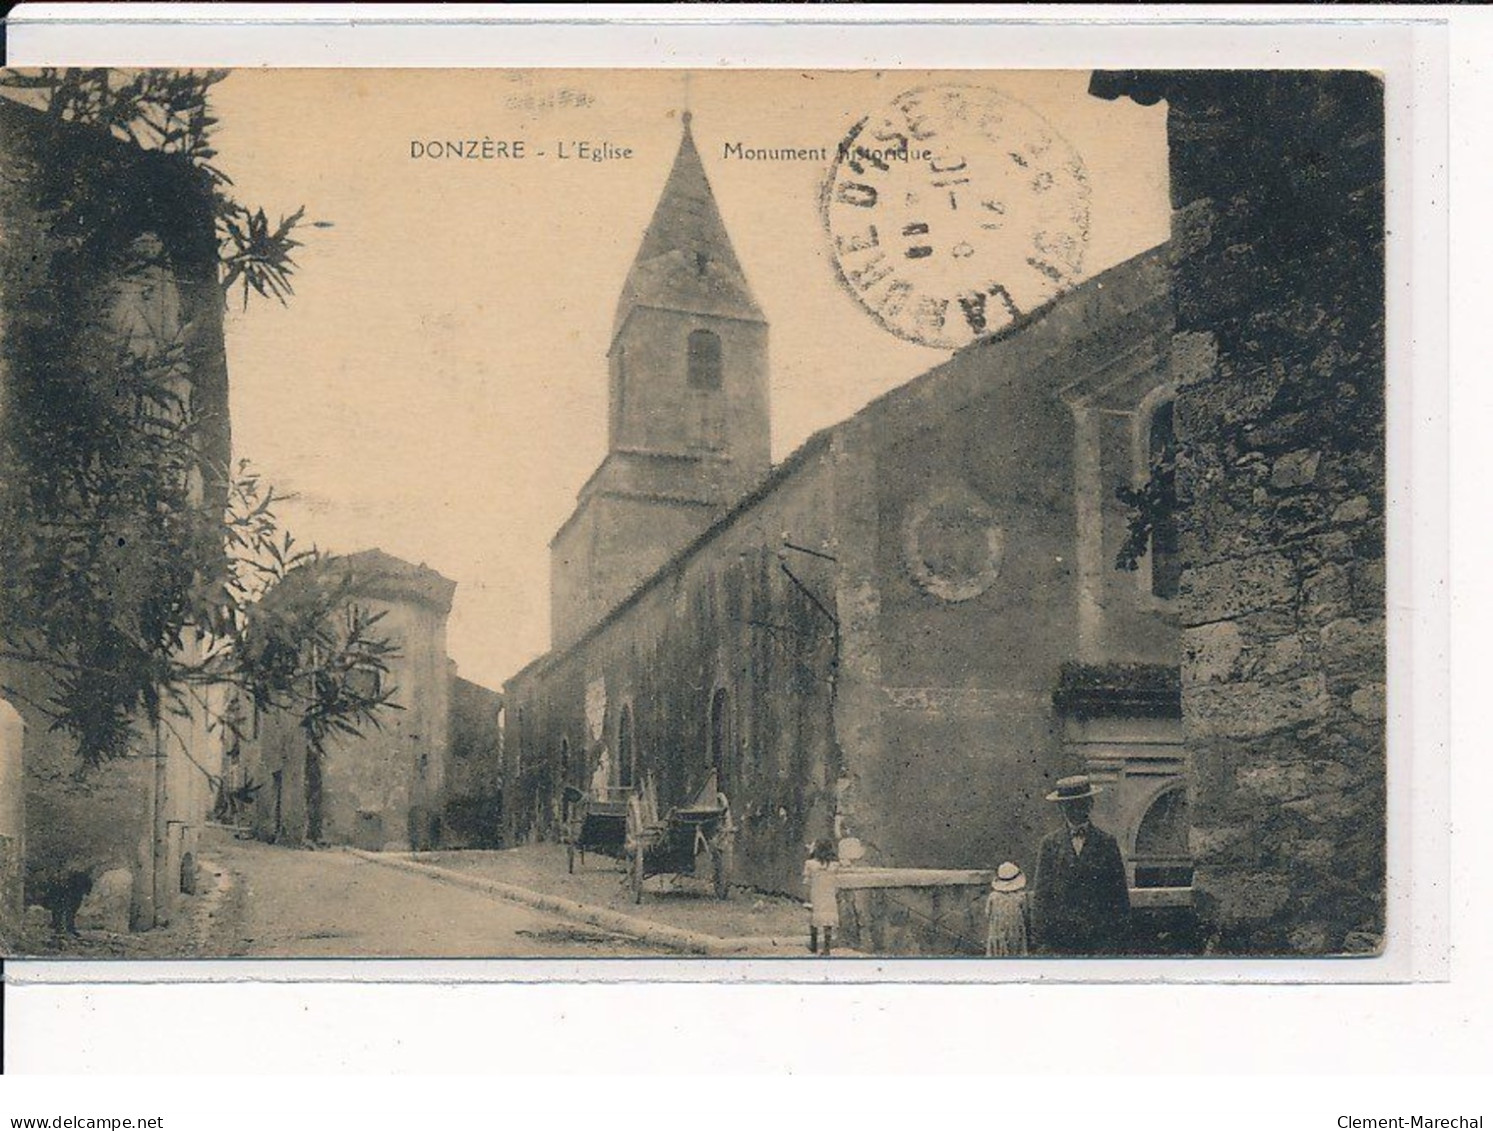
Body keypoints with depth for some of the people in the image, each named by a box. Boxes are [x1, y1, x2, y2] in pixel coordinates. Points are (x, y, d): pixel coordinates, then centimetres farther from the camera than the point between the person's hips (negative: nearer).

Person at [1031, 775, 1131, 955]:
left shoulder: (1106, 842, 7)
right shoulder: (1050, 843, 7)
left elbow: (1120, 896, 7)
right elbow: (1041, 895, 6)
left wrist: (1118, 938, 1)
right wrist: (1041, 941, -1)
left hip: (1100, 939, 0)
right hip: (1059, 939, 0)